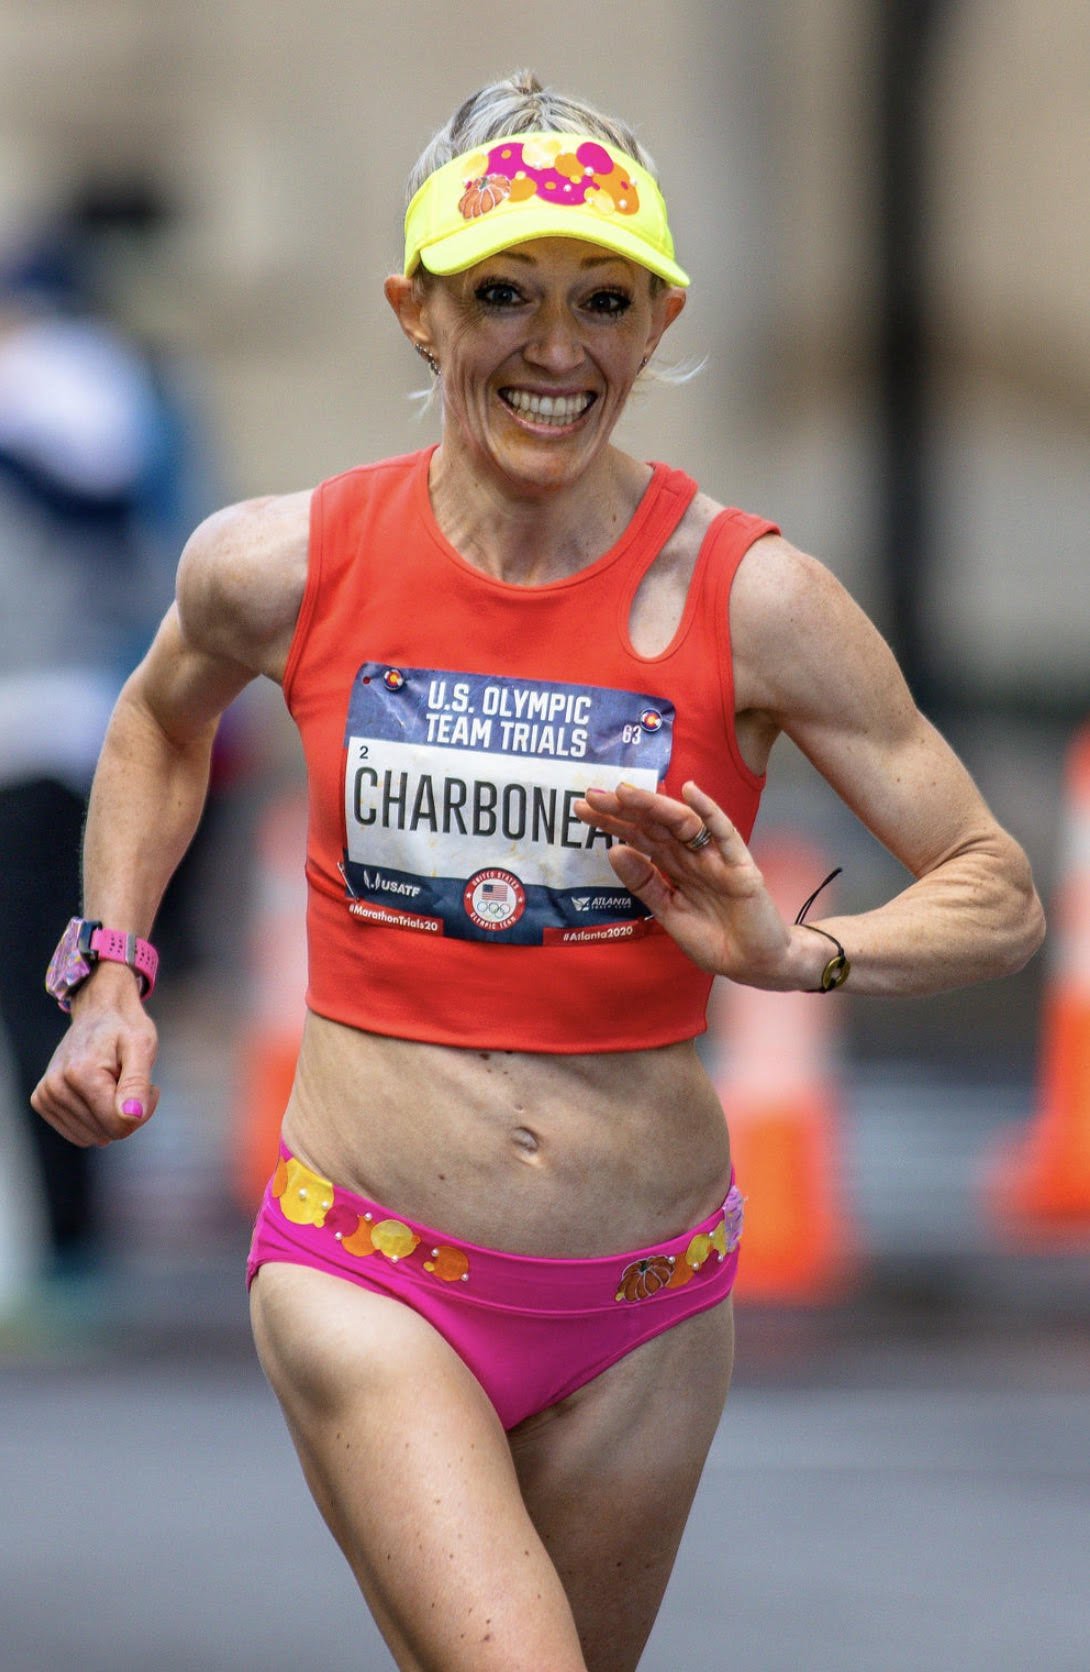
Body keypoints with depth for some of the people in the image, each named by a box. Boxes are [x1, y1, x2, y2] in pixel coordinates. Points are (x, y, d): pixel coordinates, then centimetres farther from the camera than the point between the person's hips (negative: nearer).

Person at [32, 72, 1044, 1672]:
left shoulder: (748, 600, -7)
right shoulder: (282, 567, -4)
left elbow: (999, 892, -3)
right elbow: (164, 720, 21)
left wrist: (795, 952, -21)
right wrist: (111, 974, 10)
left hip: (646, 1301, 1)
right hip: (368, 1279, -1)